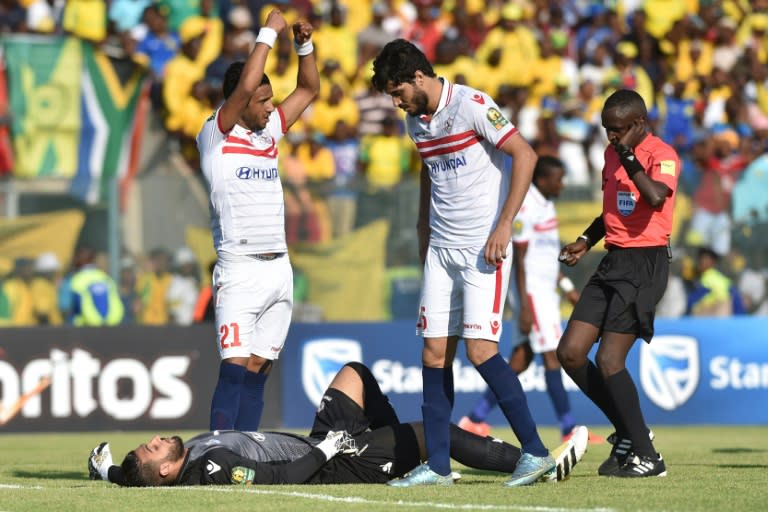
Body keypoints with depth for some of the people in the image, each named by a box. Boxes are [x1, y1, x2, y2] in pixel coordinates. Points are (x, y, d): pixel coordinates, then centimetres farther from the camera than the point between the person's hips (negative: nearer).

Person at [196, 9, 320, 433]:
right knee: (235, 370, -14)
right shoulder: (215, 137, -5)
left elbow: (309, 89, 26)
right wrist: (270, 32, -12)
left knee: (257, 372, 4)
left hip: (279, 269, 7)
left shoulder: (269, 134, 15)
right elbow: (245, 84, -20)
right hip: (240, 272, -7)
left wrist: (304, 45, 10)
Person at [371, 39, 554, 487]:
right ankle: (438, 465, 6)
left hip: (483, 248, -8)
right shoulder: (417, 121, 11)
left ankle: (535, 452, -5)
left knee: (480, 349, -15)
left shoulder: (472, 106, -13)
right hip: (441, 249, 8)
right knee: (435, 354, 2)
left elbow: (525, 154, -18)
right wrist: (424, 234, 24)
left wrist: (504, 225, -20)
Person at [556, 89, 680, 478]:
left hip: (645, 264, -9)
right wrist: (587, 240, 17)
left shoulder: (661, 155, -10)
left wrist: (629, 158, -22)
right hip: (612, 261, 9)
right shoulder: (612, 154, 16)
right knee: (570, 353, 2)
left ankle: (646, 457, -4)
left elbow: (656, 197, -32)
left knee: (609, 362, -14)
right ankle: (628, 433, 16)